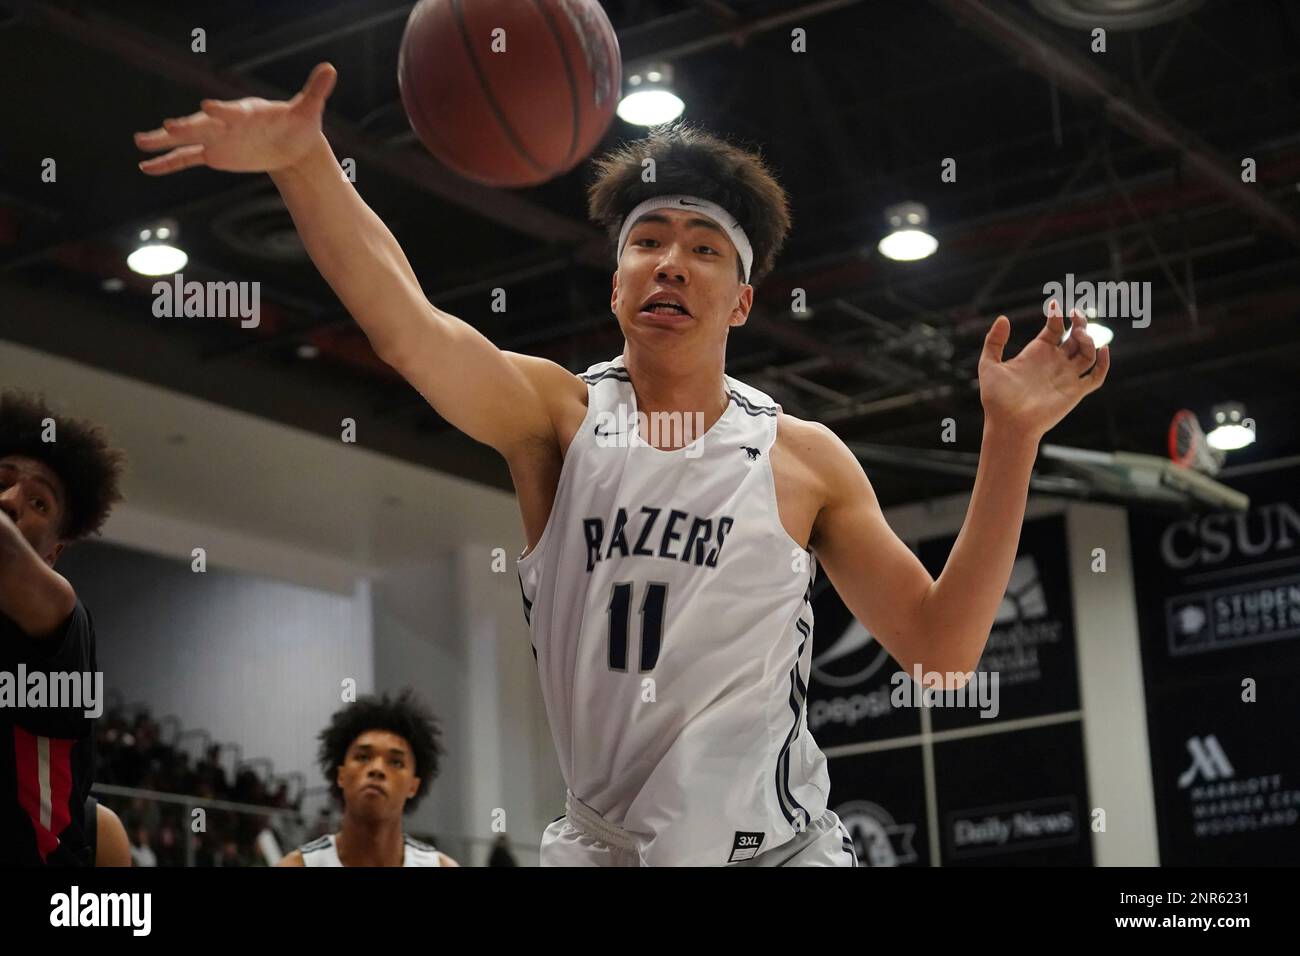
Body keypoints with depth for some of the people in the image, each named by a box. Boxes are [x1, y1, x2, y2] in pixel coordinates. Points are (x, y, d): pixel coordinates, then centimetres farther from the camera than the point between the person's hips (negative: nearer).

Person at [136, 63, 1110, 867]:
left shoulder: (806, 459, 2)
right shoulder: (557, 414, -1)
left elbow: (943, 649, 0)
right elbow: (407, 324, -19)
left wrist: (1011, 439, -8)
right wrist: (306, 162, -34)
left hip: (782, 842, 1)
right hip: (600, 843, 0)